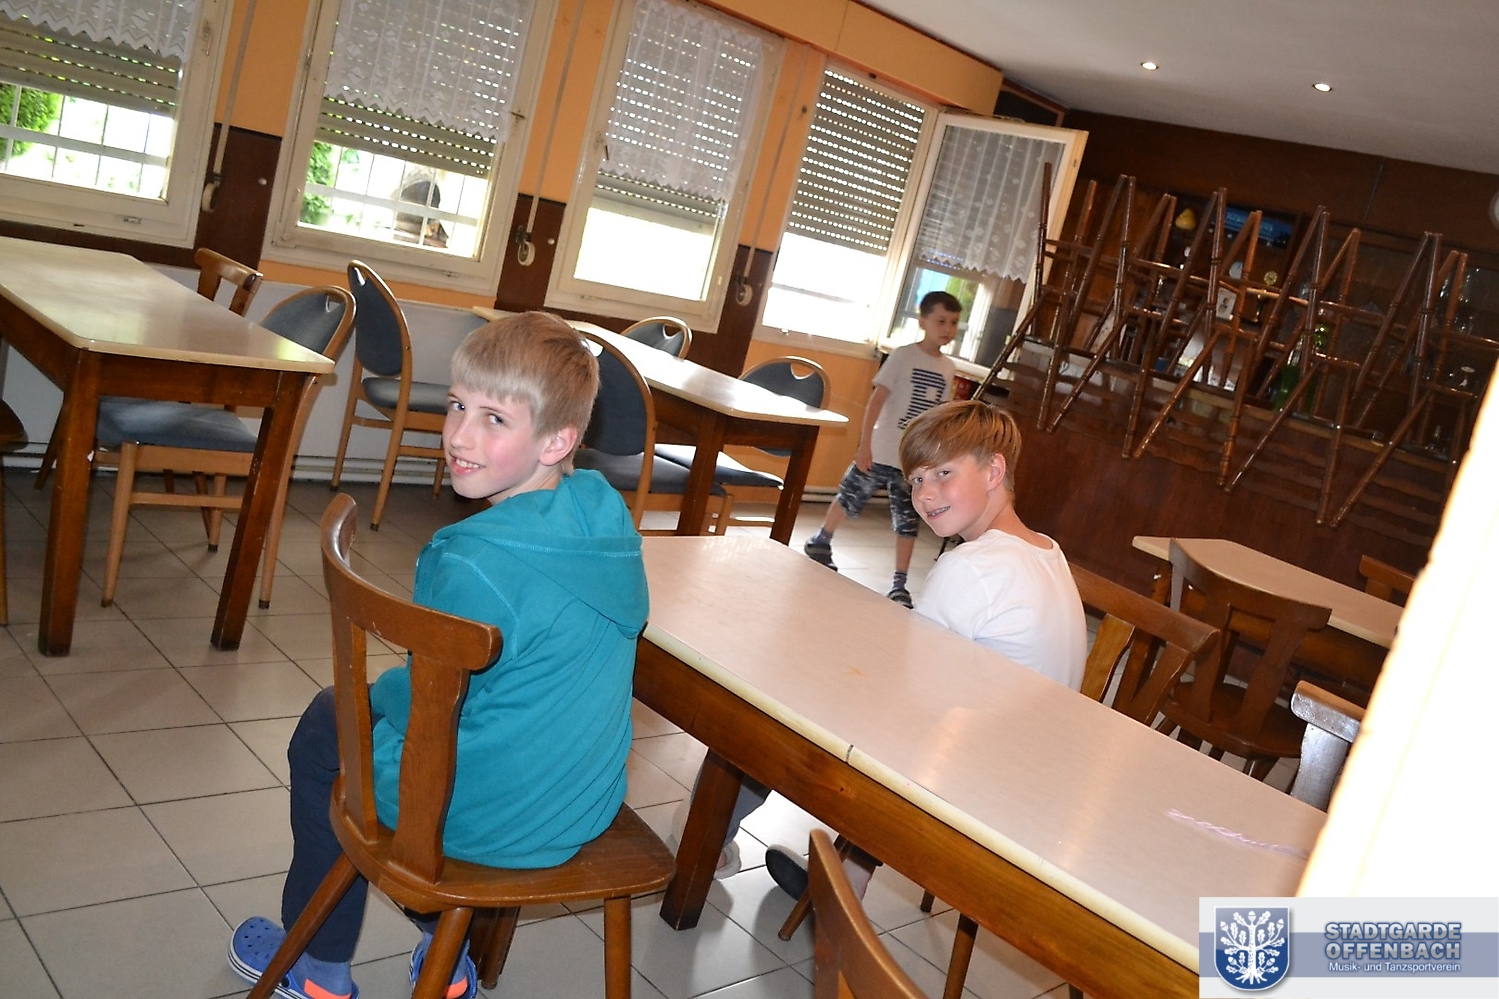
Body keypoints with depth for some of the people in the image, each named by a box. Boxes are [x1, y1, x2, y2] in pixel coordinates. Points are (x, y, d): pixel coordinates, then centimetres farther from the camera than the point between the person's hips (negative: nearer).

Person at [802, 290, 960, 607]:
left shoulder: (948, 369, 4)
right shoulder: (903, 356, -10)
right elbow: (877, 399, -12)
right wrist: (865, 444, -18)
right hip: (881, 451, -3)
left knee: (908, 522, 4)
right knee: (850, 500, 13)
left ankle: (899, 583, 11)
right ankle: (820, 542, 37)